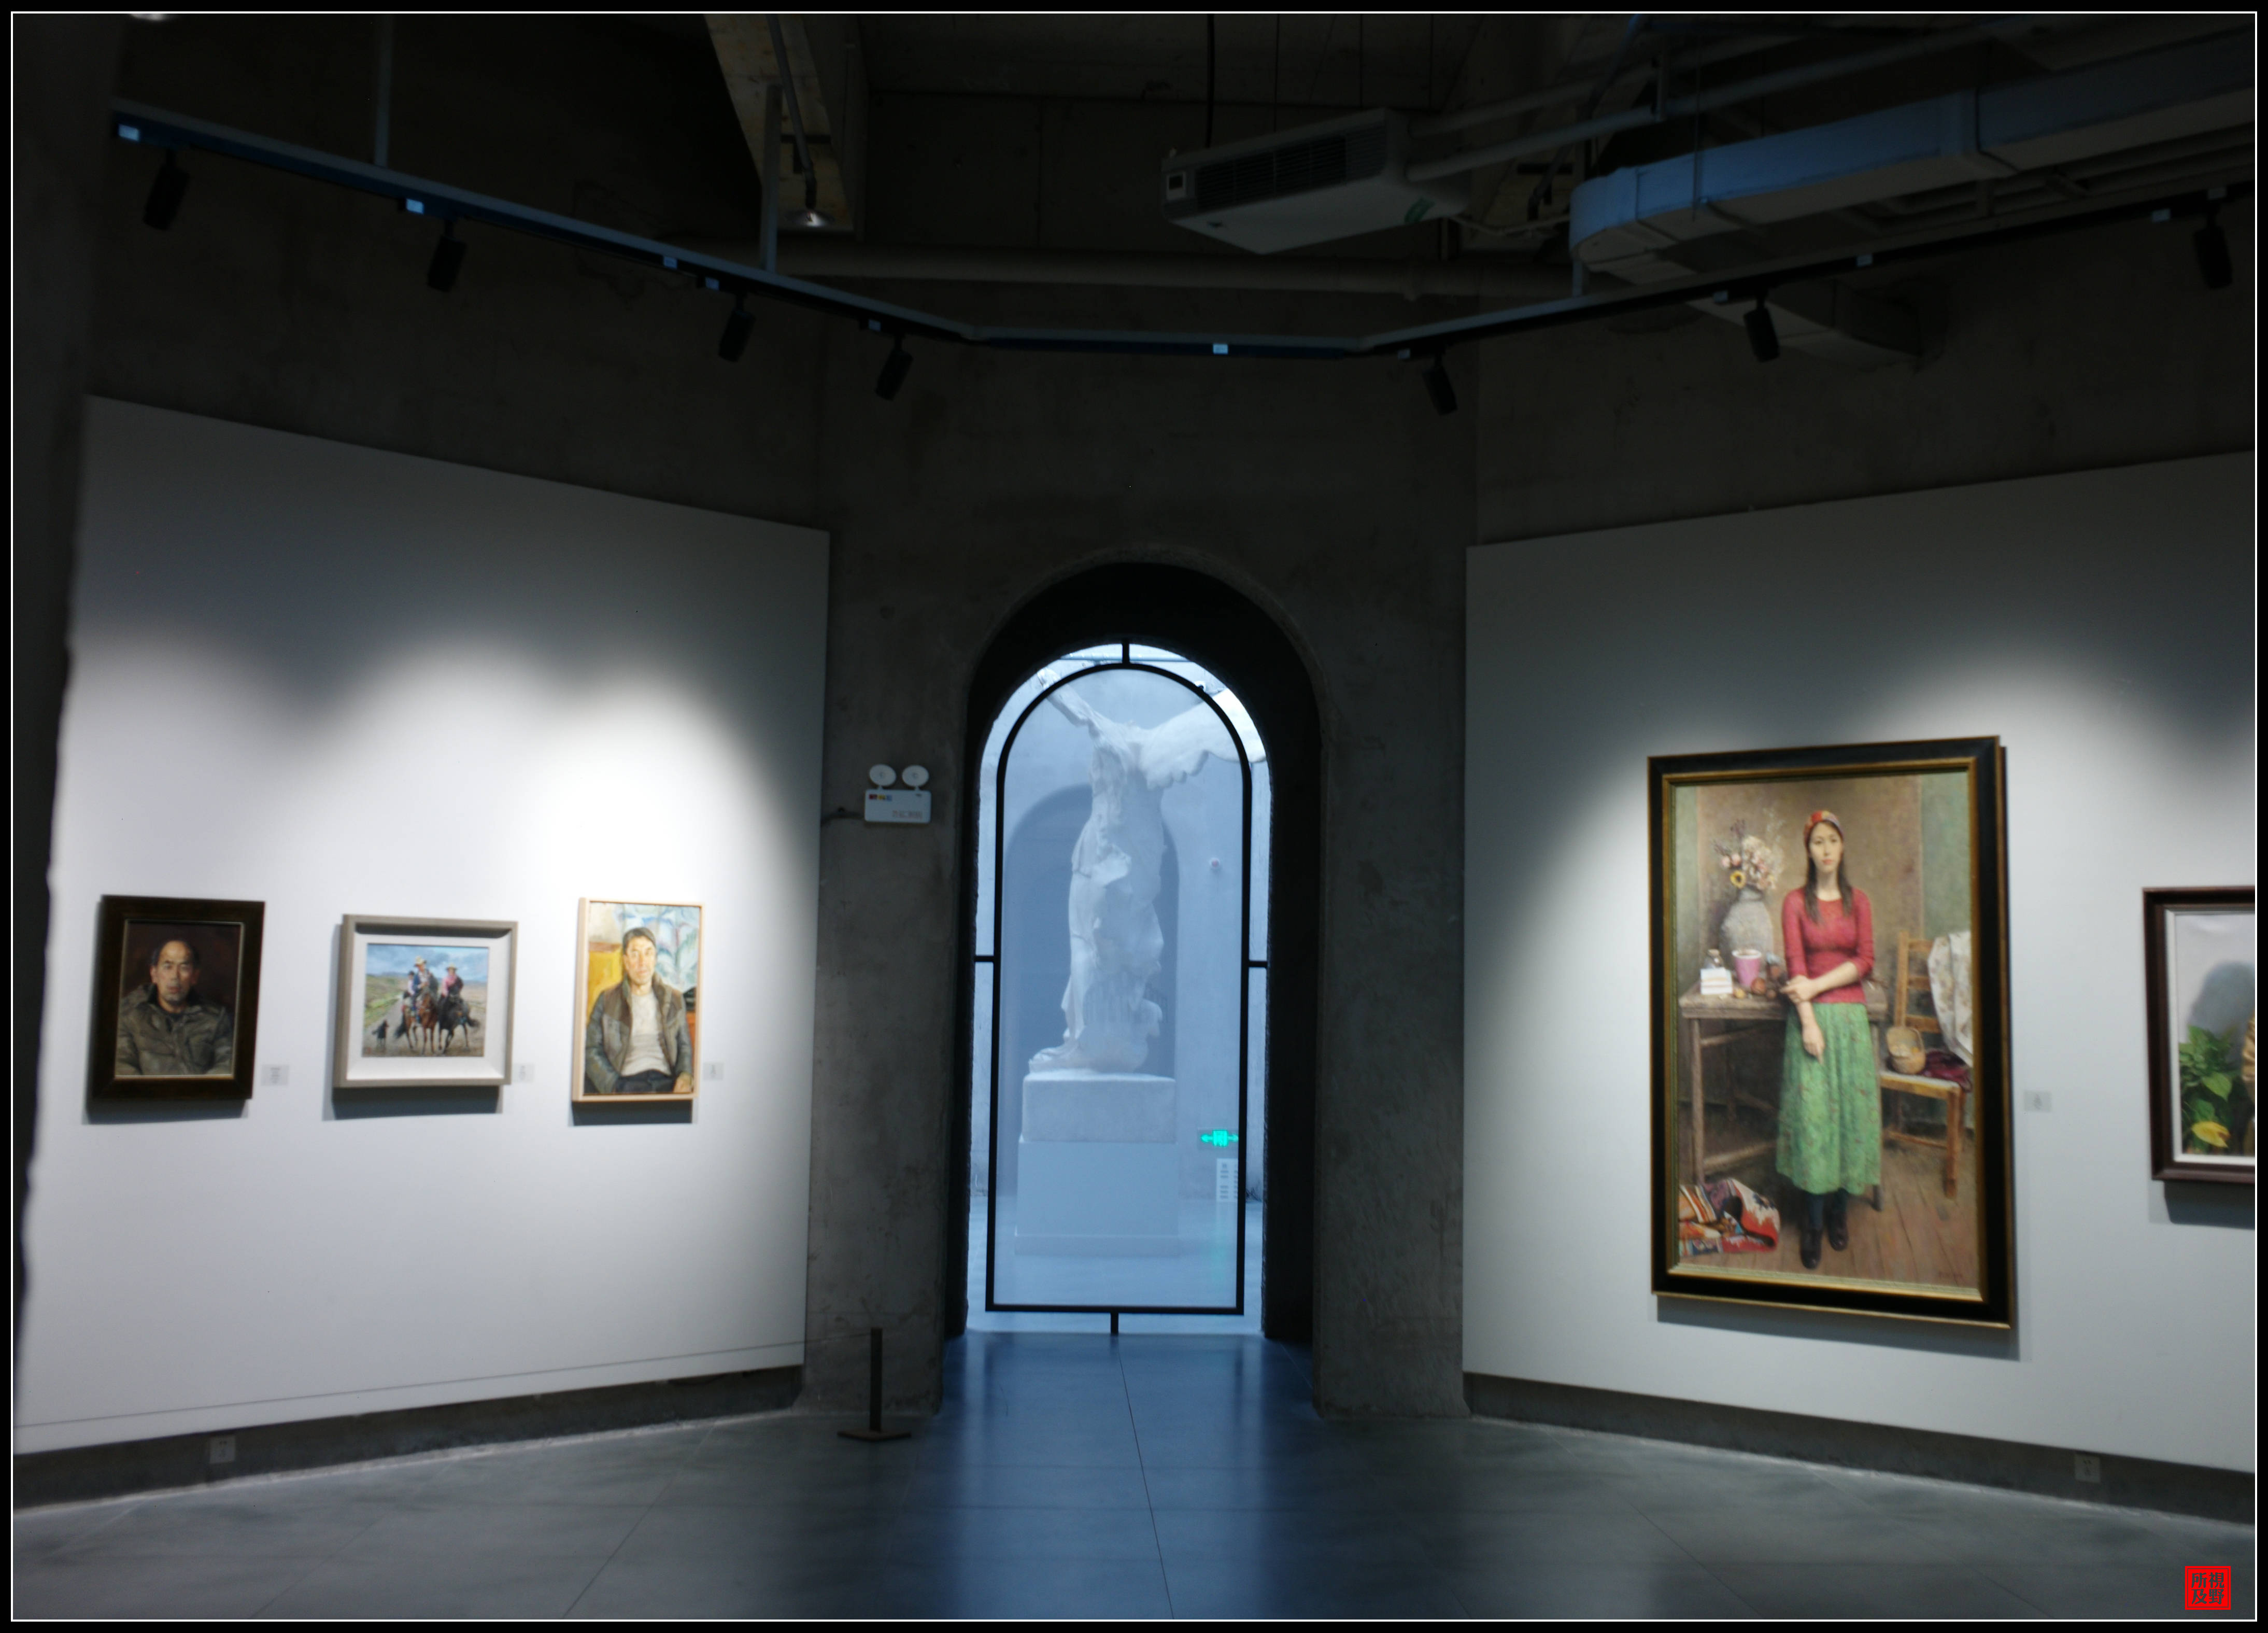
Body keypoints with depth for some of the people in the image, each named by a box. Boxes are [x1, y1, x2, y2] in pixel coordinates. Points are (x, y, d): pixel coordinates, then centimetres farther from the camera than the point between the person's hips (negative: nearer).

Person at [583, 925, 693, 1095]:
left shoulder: (674, 999, 19)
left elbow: (685, 1046, 21)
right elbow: (592, 1051, 7)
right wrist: (614, 1087, -8)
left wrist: (686, 1076, -1)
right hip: (626, 1082, -3)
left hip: (667, 1082, 3)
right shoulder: (607, 1001, 12)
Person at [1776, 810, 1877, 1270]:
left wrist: (1816, 986, -13)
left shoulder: (1859, 901, 7)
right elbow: (1796, 967, -7)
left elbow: (1865, 962, -2)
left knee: (1850, 1107, 2)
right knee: (1811, 1111, -3)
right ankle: (1814, 1222, 3)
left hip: (1851, 1013, 2)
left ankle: (1841, 1210, 14)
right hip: (1811, 1014, -2)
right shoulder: (1795, 903, 0)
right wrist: (1809, 1023, -16)